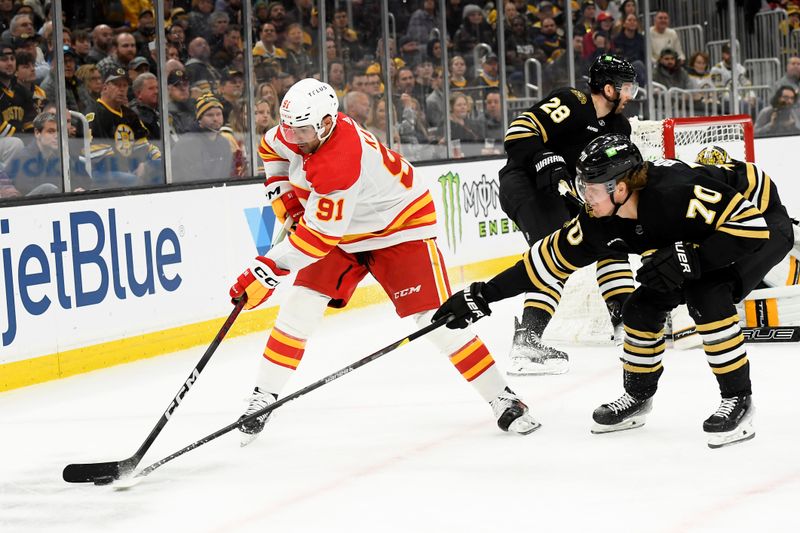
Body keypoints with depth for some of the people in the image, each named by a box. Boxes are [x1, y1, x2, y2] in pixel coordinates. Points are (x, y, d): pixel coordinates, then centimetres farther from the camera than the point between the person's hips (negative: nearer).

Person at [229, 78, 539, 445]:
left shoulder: (340, 163, -39)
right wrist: (283, 194, 2)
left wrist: (267, 271, -37)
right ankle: (263, 398, 2)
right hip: (344, 231, 8)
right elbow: (272, 149, 12)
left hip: (399, 226, -8)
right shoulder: (299, 131, -14)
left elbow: (318, 236, -37)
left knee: (435, 318, -14)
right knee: (300, 304, -6)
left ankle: (502, 399, -4)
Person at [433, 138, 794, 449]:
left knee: (707, 297, -29)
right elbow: (550, 257, -7)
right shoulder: (603, 220, -15)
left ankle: (738, 401, -15)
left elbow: (752, 226, -37)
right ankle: (637, 398, 23)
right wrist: (483, 295, -7)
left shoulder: (678, 193, -38)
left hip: (765, 223, -8)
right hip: (708, 227, 8)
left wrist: (689, 258, -40)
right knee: (642, 307, 1)